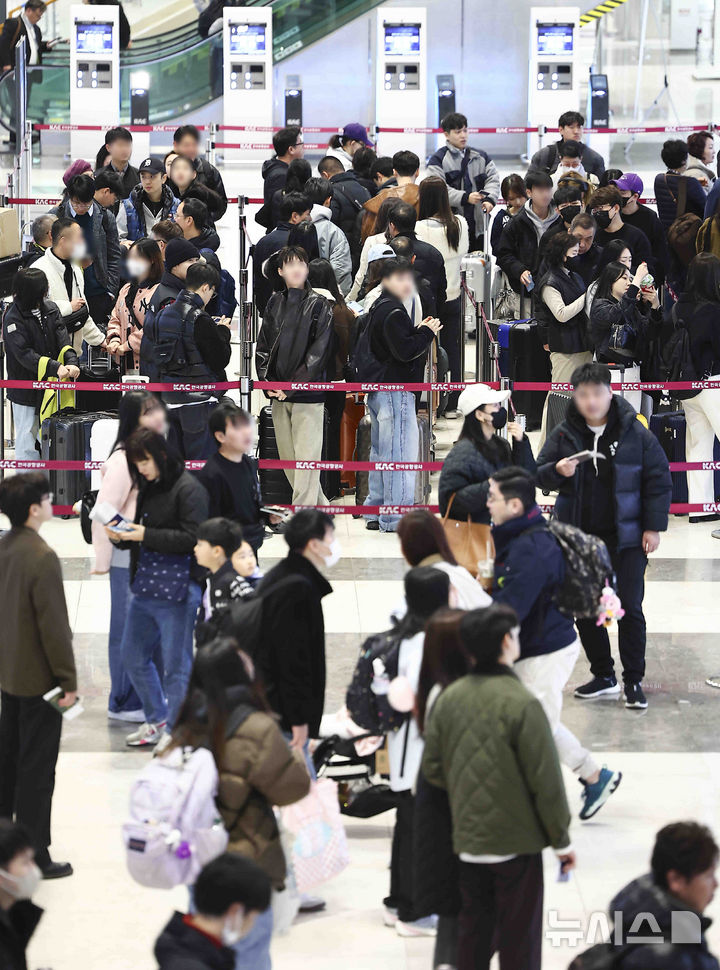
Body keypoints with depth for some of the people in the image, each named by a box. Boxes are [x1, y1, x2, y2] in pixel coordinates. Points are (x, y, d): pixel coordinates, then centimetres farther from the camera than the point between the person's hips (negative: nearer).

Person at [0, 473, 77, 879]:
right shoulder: (42, 557, -23)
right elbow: (54, 624, -21)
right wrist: (68, 681, -14)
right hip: (39, 678, -8)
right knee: (37, 768, 0)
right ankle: (35, 857, 5)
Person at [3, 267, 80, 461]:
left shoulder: (50, 309, 3)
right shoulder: (13, 318, -15)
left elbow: (62, 340, -5)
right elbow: (24, 354, -22)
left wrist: (72, 362, -26)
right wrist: (56, 367, -33)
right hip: (25, 392, -5)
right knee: (27, 438, 2)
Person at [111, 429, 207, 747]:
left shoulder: (189, 490, -12)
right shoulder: (148, 488, 14)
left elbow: (193, 538, -19)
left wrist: (146, 535, -21)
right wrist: (122, 537, -1)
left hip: (176, 590, -9)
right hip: (144, 586, 9)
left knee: (176, 665, -1)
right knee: (133, 656, 16)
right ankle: (157, 720, 31)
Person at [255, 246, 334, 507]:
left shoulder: (319, 305, -2)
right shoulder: (274, 304, 12)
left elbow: (318, 353, -8)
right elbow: (262, 346, 12)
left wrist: (291, 386, -13)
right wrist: (267, 382, -3)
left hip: (308, 396, -5)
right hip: (278, 397, 5)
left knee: (306, 459, -8)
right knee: (288, 459, 9)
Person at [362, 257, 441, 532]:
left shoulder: (378, 308, 17)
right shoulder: (393, 311, -16)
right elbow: (404, 351, -23)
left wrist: (417, 331, 9)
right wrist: (427, 332, -11)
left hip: (377, 392, 11)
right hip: (395, 391, -11)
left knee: (380, 451, 15)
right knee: (400, 451, -8)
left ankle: (375, 514, 20)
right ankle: (396, 518, -8)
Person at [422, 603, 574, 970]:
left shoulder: (449, 698, -2)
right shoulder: (522, 704, -19)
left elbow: (433, 769, 4)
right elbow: (545, 779, -15)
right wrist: (561, 839, -4)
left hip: (468, 839, 5)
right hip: (517, 840, -5)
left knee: (473, 928, 18)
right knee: (519, 938, 6)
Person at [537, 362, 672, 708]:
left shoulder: (635, 433, -5)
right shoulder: (563, 435, 1)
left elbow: (658, 479, -1)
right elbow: (538, 474, 6)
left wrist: (653, 526, -5)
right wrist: (557, 471, -17)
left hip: (625, 537, -3)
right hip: (579, 536, 3)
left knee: (630, 608, -4)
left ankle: (633, 681, 6)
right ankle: (603, 676, 23)